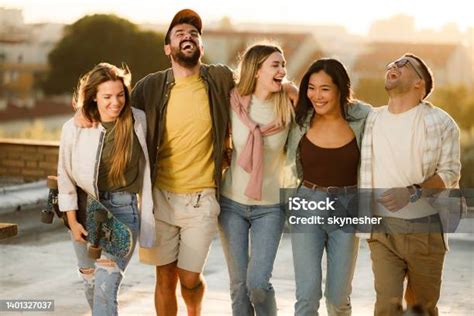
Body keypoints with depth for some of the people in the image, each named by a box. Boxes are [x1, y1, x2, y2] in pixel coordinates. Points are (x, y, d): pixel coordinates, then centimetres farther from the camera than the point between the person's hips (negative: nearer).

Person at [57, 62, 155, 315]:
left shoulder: (138, 121, -6)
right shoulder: (74, 128, -6)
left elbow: (145, 167, 4)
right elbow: (65, 175, 2)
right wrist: (72, 221, -1)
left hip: (123, 210, -2)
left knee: (105, 290, -14)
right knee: (91, 285, 17)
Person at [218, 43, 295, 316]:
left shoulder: (288, 107, -8)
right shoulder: (234, 104, -7)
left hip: (270, 206, -1)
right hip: (232, 202, 1)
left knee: (258, 284, -10)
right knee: (239, 284, 8)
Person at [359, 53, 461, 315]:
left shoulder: (440, 123, -5)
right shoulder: (372, 120, 7)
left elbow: (450, 173, -9)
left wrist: (413, 192, -23)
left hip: (425, 228, -2)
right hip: (382, 228, 2)